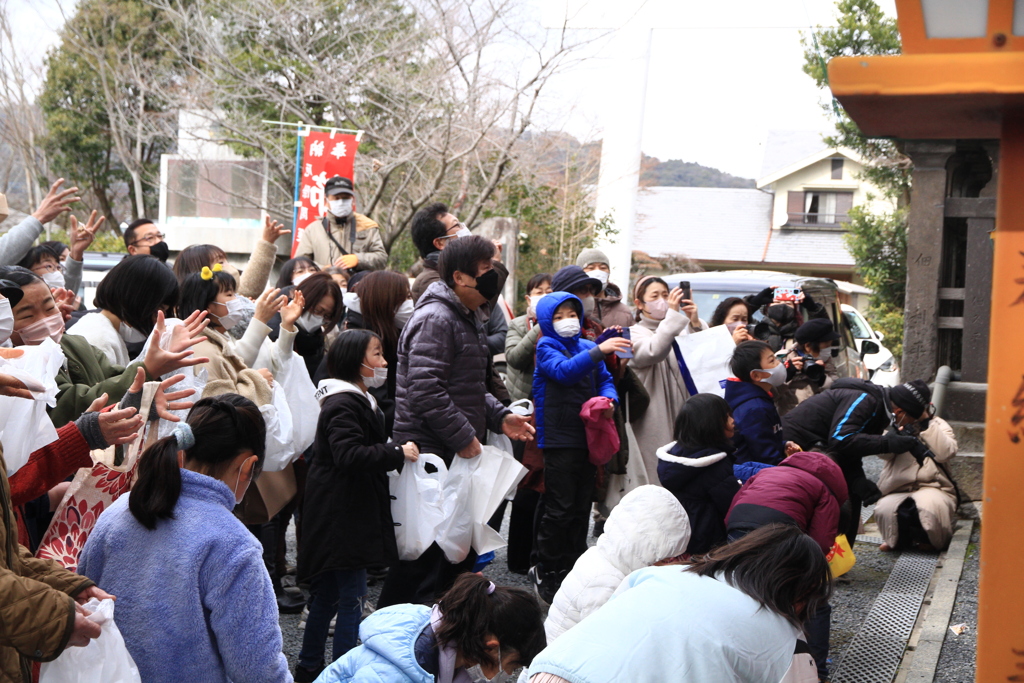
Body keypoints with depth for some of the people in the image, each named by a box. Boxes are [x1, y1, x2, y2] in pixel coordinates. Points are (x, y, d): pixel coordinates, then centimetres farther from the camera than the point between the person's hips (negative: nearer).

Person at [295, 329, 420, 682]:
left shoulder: (358, 400, 18)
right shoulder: (343, 405, -17)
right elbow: (349, 455, -28)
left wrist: (393, 452, 14)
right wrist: (398, 453, -24)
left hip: (348, 516, 11)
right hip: (341, 517, -11)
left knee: (327, 594, 17)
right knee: (351, 598, -7)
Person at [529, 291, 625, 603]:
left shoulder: (587, 346, 14)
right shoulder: (546, 346, -4)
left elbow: (604, 380, 14)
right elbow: (564, 370, -23)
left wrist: (609, 399, -8)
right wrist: (598, 351, -34)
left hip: (587, 436, 6)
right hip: (558, 438, -6)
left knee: (582, 507, 12)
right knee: (560, 509, -5)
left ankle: (575, 569, 23)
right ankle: (546, 571, 7)